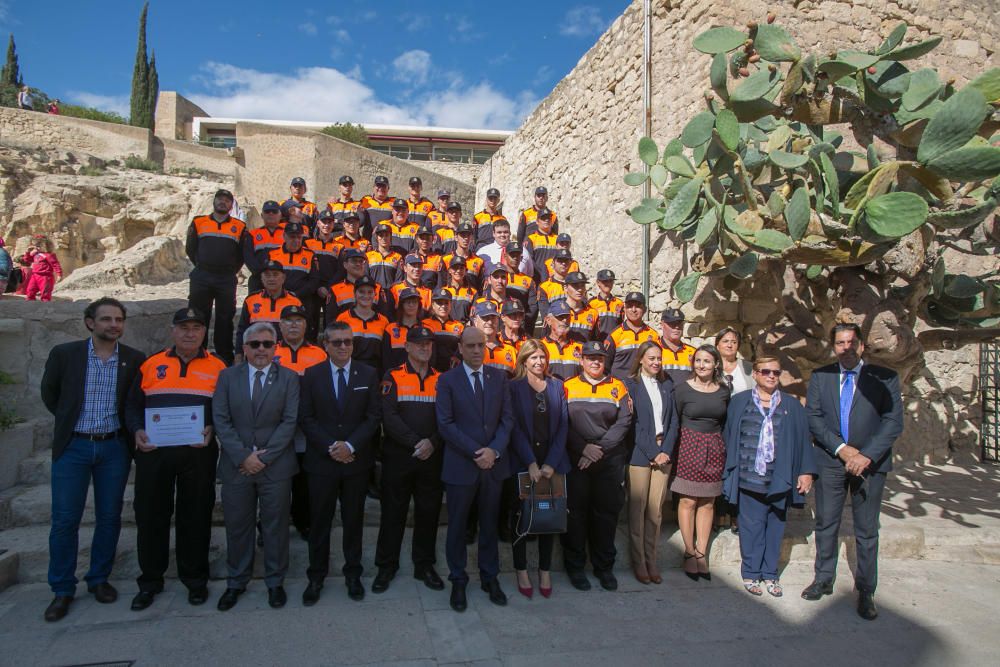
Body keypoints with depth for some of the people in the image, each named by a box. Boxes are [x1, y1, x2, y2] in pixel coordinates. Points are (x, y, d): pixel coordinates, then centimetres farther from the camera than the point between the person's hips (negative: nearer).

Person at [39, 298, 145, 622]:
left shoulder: (135, 360, -4)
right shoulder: (64, 353, -5)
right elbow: (49, 393, 10)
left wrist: (131, 428, 5)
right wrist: (70, 420, 12)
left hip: (114, 448, 1)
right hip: (72, 447, -1)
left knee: (109, 518, 8)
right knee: (64, 520, 3)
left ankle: (99, 579, 25)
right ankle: (62, 590, 17)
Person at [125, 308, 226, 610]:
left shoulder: (217, 368, 6)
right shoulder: (151, 365, 9)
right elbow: (132, 405, 11)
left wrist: (212, 429, -13)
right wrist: (137, 431, -6)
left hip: (198, 453, -1)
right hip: (153, 452, 1)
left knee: (195, 516, 6)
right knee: (150, 515, 8)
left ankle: (194, 578, 22)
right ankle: (150, 580, 24)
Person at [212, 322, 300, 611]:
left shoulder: (289, 378, 1)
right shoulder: (228, 376, 5)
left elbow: (290, 421, -5)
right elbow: (221, 420, -1)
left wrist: (264, 457, -12)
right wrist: (243, 456, -11)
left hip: (275, 466, -1)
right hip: (236, 465, 1)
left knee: (275, 526, 8)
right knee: (237, 526, 11)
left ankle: (275, 582, 24)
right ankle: (236, 582, 29)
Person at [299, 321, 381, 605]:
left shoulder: (368, 374, 1)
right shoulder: (312, 375, 1)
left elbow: (373, 417, -2)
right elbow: (305, 417, -3)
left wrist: (350, 445, -14)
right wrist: (330, 447, -12)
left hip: (356, 460, 1)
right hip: (321, 461, 0)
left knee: (354, 520, 11)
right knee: (319, 521, 8)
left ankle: (353, 574, 26)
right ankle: (316, 576, 23)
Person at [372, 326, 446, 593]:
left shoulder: (441, 380, 8)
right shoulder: (393, 377, 0)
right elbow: (389, 417, -10)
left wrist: (433, 443, -13)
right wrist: (415, 443, -17)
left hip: (432, 458, 3)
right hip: (397, 458, -2)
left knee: (428, 512, 9)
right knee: (393, 512, 6)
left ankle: (424, 566, 24)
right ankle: (386, 566, 20)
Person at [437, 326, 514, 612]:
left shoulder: (499, 377, 5)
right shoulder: (447, 380, -5)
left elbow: (507, 418, 2)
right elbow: (445, 424, -10)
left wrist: (494, 450, -12)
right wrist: (475, 453, -15)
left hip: (494, 462, 3)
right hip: (461, 465, -2)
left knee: (490, 523, 14)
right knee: (457, 526, 10)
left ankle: (490, 577, 29)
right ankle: (458, 580, 26)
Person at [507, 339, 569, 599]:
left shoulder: (556, 385, 7)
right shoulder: (514, 387, -1)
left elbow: (563, 425, 2)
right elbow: (515, 428, -6)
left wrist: (551, 463, -8)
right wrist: (531, 463, -14)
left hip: (552, 463, 3)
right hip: (522, 463, -2)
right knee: (521, 516, 5)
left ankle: (545, 570, 21)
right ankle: (521, 571, 18)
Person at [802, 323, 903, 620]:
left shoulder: (885, 378, -1)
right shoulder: (820, 377, 4)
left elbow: (893, 421, -7)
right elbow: (813, 418, -2)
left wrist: (866, 455, -16)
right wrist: (841, 448, -14)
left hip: (871, 462, -1)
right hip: (830, 461, 2)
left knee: (867, 531, 6)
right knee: (826, 525, 11)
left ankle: (865, 592, 19)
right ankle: (824, 580, 27)